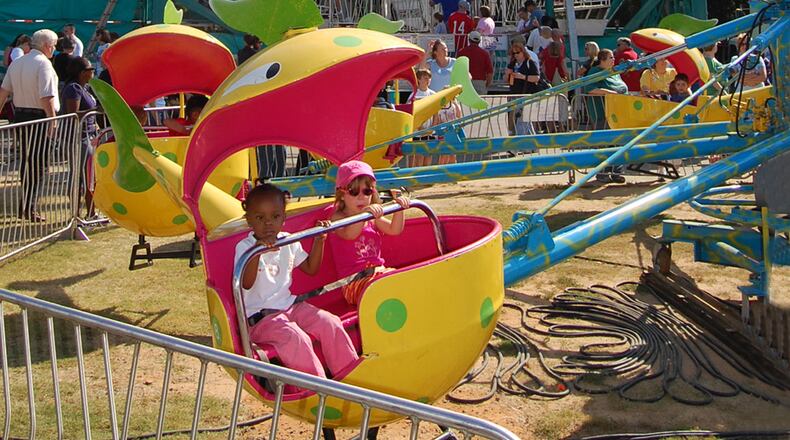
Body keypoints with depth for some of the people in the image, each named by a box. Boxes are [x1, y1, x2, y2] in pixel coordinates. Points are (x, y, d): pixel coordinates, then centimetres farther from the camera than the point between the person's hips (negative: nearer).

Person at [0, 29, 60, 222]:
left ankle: (26, 205, 27)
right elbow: (46, 98, -21)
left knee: (26, 161, 18)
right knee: (38, 164, -1)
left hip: (19, 115, 8)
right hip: (39, 117, -8)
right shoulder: (43, 63, -14)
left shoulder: (16, 63, 10)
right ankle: (30, 208, -1)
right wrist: (53, 121, -18)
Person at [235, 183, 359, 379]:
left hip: (289, 306, 6)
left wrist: (319, 241, 5)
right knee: (294, 336, -31)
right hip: (259, 317, -6)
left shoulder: (289, 242, 9)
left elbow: (311, 268, 19)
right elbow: (246, 284, -25)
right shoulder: (244, 247, -10)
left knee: (329, 322, -12)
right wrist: (256, 252, -39)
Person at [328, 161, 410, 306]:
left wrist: (399, 210, -16)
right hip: (354, 281, -7)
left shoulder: (374, 217, 15)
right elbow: (349, 234, -27)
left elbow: (394, 230, 2)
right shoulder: (338, 218, -5)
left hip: (379, 271, 7)